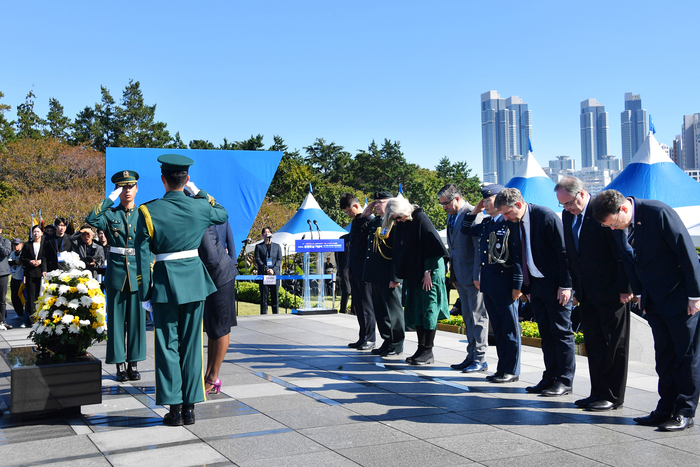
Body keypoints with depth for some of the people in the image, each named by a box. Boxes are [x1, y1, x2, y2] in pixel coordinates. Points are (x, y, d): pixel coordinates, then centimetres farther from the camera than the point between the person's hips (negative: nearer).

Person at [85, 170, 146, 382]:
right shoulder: (110, 214, 5)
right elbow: (91, 219, -17)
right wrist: (111, 198, -14)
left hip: (138, 270, 1)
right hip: (116, 270, -1)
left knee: (136, 317, 4)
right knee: (117, 318, 3)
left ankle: (134, 364, 13)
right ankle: (120, 365, 10)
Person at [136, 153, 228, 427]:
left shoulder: (148, 212, -8)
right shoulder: (200, 207, -3)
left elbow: (143, 257, -6)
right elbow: (223, 214, 22)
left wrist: (144, 294, 1)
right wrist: (198, 192, 20)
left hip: (165, 282, -2)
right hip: (195, 280, 2)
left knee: (168, 346, 6)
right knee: (192, 345, 9)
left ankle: (175, 409, 8)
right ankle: (190, 408, 14)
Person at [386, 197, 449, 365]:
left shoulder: (420, 219, -15)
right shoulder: (399, 225, 7)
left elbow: (431, 246, -16)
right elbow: (399, 250, 14)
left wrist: (428, 272, -16)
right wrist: (398, 276, 11)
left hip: (429, 272, -8)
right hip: (412, 274, 8)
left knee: (428, 310, -4)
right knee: (416, 311, 10)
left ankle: (428, 351, 2)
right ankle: (421, 349, 17)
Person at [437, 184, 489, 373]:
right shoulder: (451, 216, 13)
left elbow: (480, 247, -17)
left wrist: (478, 276, -19)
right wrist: (453, 275, 17)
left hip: (473, 276, -9)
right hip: (460, 277, 9)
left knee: (478, 317, -3)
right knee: (468, 317, 14)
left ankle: (480, 359, 4)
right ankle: (472, 356, 22)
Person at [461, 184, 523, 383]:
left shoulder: (510, 223, -8)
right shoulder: (485, 224, 14)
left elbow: (518, 255, -11)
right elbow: (465, 230, 30)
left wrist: (517, 285, -14)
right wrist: (474, 212, 15)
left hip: (505, 284, -8)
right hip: (488, 284, 8)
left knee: (510, 329, 1)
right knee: (498, 329, 13)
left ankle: (512, 371, 8)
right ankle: (502, 369, 20)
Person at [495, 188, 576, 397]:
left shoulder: (546, 216, -14)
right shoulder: (516, 223, 8)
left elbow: (563, 252, -15)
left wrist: (565, 285, -17)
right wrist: (527, 287, 13)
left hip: (555, 285, -7)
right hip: (536, 286, 7)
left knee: (562, 332, 0)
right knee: (546, 333, 11)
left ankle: (564, 381, 7)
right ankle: (550, 378, 18)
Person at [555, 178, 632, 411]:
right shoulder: (568, 215, 7)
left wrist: (625, 288, -14)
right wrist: (576, 289, 14)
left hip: (611, 291, -7)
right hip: (587, 293, 8)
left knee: (615, 343, 2)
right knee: (593, 343, 12)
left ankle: (613, 396, 10)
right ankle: (598, 392, 21)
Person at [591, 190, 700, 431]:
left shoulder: (659, 213, -23)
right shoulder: (619, 226, -1)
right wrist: (639, 294, 10)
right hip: (654, 299, 7)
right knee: (664, 356, 10)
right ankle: (666, 409, 17)